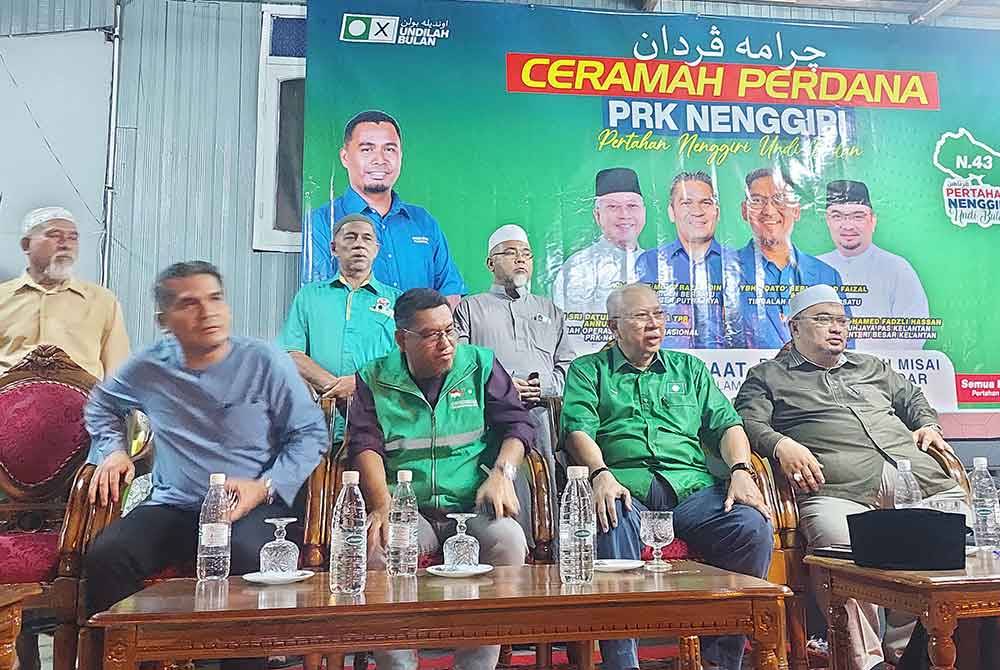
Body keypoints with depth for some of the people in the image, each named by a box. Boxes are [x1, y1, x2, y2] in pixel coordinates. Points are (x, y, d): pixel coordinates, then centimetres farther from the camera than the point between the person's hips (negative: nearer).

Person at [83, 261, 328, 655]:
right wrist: (113, 448, 13)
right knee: (104, 557, -25)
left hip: (255, 506, -3)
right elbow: (101, 406, 32)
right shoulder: (148, 368, 9)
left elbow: (311, 433, 1)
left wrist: (265, 488, -11)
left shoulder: (266, 361, -1)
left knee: (249, 559, -37)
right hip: (173, 506, 3)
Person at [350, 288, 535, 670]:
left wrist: (502, 474, -9)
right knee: (379, 549, -33)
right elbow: (365, 445, 2)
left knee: (508, 539, -32)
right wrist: (382, 506, -15)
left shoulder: (480, 364, 12)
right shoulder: (375, 379, 12)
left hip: (475, 508, 1)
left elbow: (517, 423, 10)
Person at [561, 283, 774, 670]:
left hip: (692, 486, 3)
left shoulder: (689, 368, 29)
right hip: (626, 488, -3)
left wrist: (740, 471, -2)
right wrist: (600, 474, -17)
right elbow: (579, 429, 3)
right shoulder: (589, 370, 19)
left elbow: (726, 424, 19)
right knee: (612, 530, -38)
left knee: (754, 528, -26)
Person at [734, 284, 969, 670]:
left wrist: (928, 425, 25)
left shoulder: (872, 368, 37)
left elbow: (912, 398, 47)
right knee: (841, 547, -36)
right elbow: (748, 424, 7)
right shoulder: (767, 377, 20)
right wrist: (781, 445, -12)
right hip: (839, 491, -5)